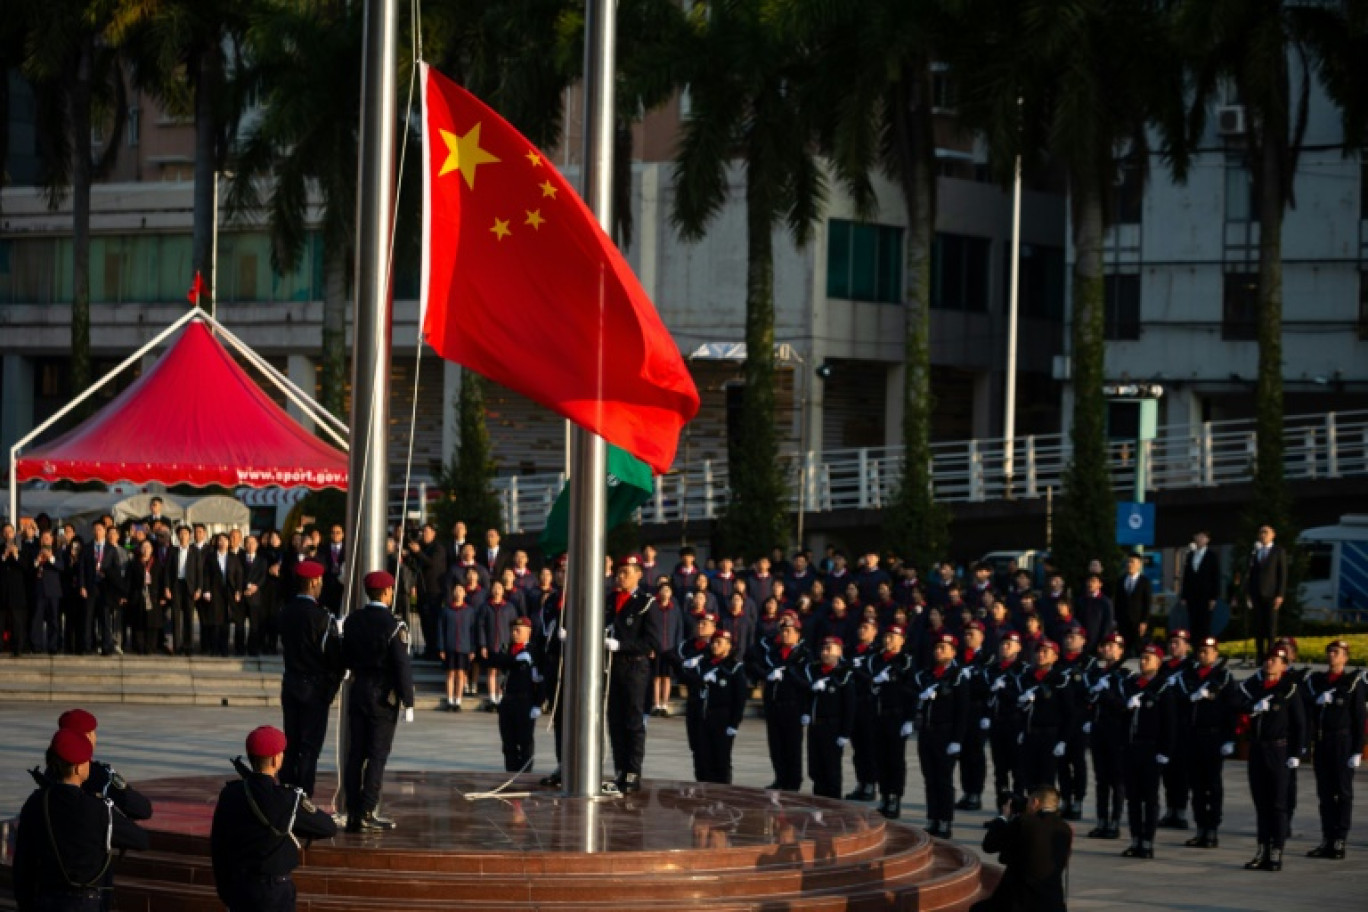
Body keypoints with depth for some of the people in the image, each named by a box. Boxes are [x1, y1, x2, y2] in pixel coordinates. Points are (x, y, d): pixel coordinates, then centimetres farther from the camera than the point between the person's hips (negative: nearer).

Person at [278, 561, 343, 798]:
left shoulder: (285, 612, 2)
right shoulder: (320, 616, -17)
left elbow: (284, 646, 10)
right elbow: (334, 655, -14)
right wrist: (333, 684, 3)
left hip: (290, 683, 6)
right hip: (315, 689, -6)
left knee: (290, 744, 12)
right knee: (309, 747, -1)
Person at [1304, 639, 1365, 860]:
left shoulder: (1354, 682, -2)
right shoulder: (1316, 680, 11)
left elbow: (1359, 719, -5)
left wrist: (1357, 750, -10)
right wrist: (1318, 700, -14)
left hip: (1343, 742, -5)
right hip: (1321, 742, 5)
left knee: (1343, 792, -1)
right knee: (1325, 792, 7)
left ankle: (1339, 841, 0)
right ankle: (1327, 840, 13)